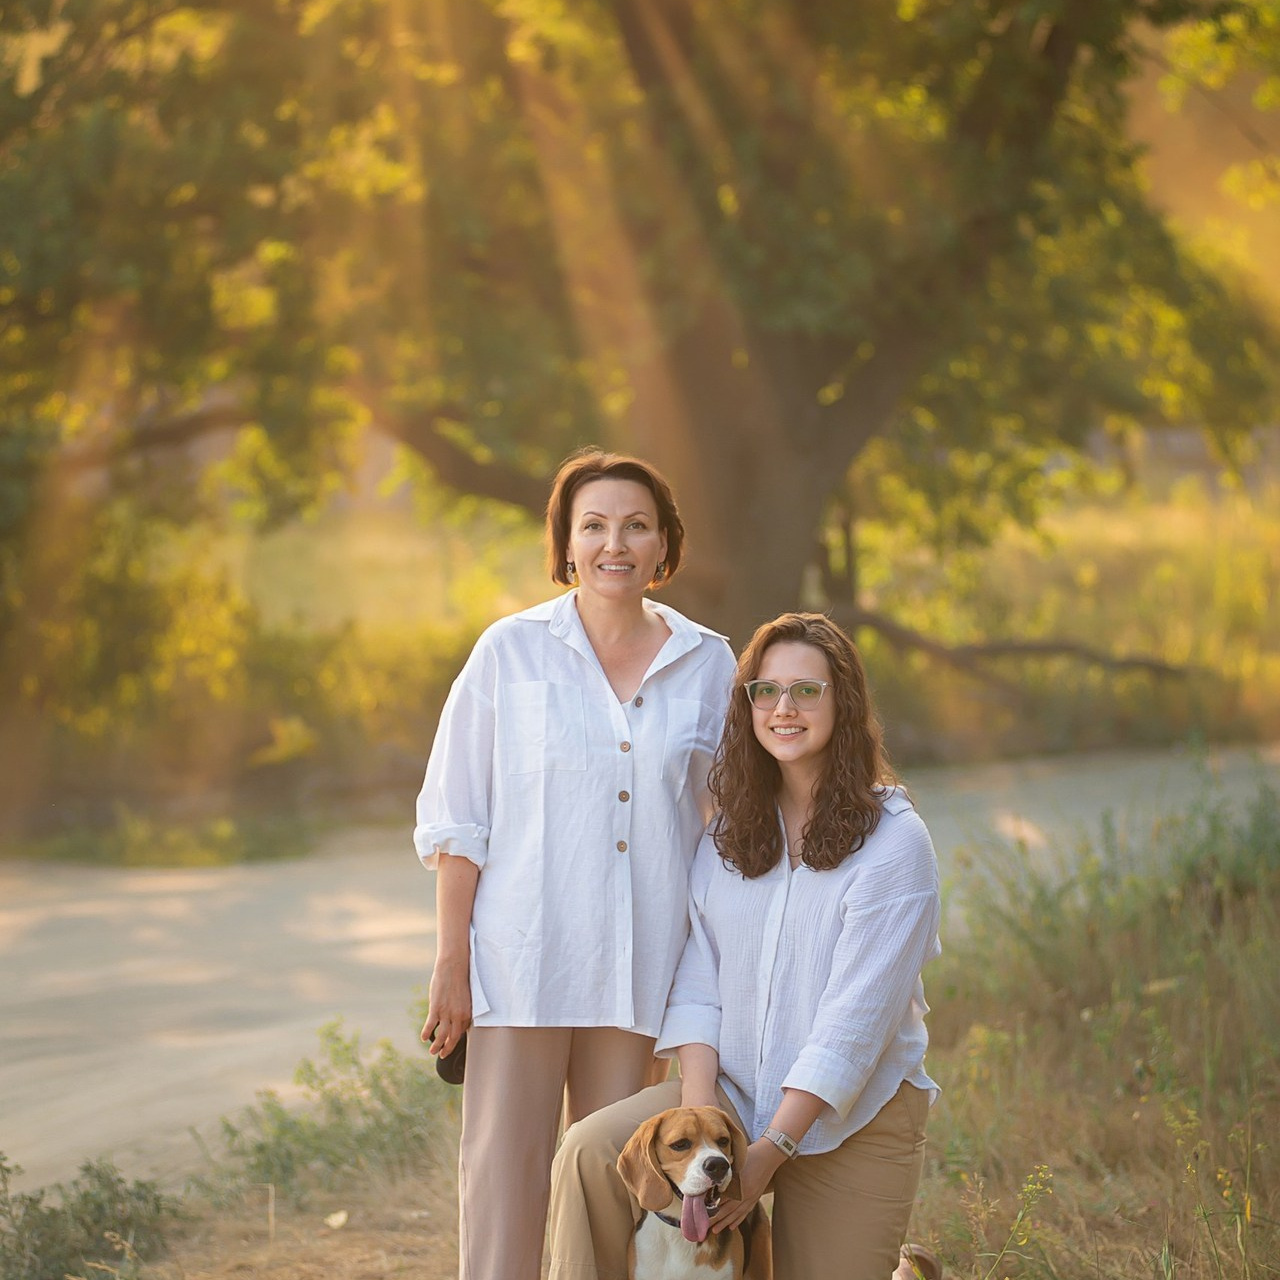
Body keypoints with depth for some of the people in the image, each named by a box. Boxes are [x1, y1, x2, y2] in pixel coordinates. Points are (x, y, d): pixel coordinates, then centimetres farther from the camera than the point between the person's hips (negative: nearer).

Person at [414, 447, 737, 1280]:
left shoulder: (708, 665, 6)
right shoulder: (512, 651, 0)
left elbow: (727, 827, 12)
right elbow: (455, 820, 1)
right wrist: (452, 964, -5)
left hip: (642, 972, 2)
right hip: (523, 960, -2)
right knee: (506, 1179, -4)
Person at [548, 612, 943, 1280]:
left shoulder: (893, 842, -10)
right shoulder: (729, 830, 6)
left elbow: (854, 1021, -16)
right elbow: (695, 984, 2)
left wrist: (770, 1151, -20)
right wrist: (699, 1111, -14)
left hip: (849, 1118, -3)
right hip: (733, 1091, 3)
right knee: (590, 1152, -24)